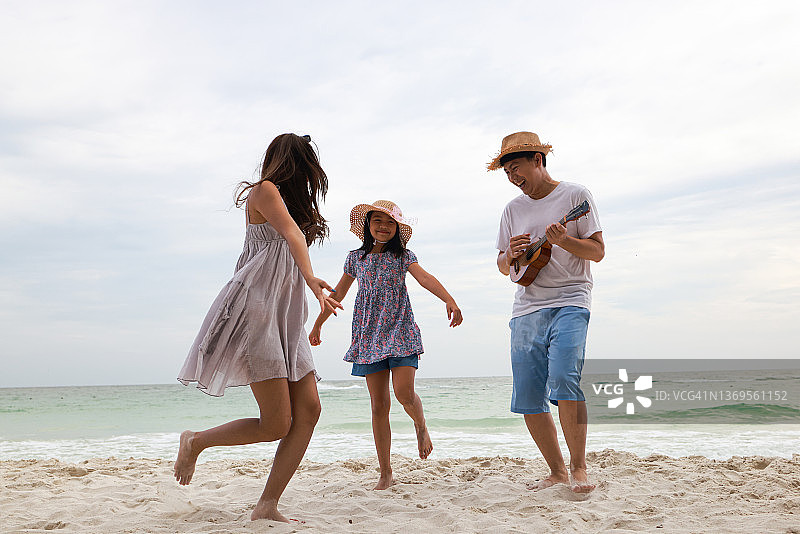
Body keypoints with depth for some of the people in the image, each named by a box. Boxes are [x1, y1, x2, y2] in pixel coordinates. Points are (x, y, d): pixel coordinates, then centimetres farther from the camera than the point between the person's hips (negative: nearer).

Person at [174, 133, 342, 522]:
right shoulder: (264, 191, -2)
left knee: (308, 410, -5)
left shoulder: (292, 200, 26)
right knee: (276, 424, -12)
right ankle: (196, 441, 11)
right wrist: (311, 278, -34)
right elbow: (291, 233, -20)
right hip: (256, 308, -9)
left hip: (285, 317, 9)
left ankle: (267, 507, -3)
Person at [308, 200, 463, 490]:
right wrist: (317, 325, 27)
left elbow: (425, 277, -12)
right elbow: (338, 292, 21)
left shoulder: (402, 256, 5)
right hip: (368, 335, 2)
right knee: (378, 404, 0)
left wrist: (449, 300, -30)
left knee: (404, 392, -18)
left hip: (400, 332, -2)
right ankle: (385, 472, 8)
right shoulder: (356, 258, 11)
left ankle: (420, 426, 20)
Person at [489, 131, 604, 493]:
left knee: (564, 378, -24)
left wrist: (562, 240, -18)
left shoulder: (575, 195, 4)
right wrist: (510, 255, -4)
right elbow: (503, 267, 19)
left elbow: (598, 251, -1)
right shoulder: (513, 209, 17)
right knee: (528, 398, 0)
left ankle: (579, 467, -12)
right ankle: (557, 471, 13)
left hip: (569, 301, -5)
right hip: (526, 309, 5)